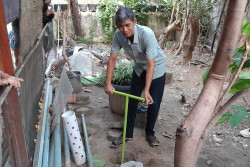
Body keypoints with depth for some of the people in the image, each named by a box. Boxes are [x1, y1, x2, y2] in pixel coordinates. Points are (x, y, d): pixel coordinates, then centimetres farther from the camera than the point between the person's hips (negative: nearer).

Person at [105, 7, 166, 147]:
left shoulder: (147, 34, -36)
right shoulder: (118, 35, -22)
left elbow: (151, 65, -34)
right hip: (139, 68, 4)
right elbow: (112, 59, -12)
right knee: (132, 101, 6)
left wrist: (146, 90, -36)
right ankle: (128, 134, 21)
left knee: (153, 103, -2)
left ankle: (150, 133, 22)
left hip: (156, 67, -4)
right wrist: (108, 83, -17)